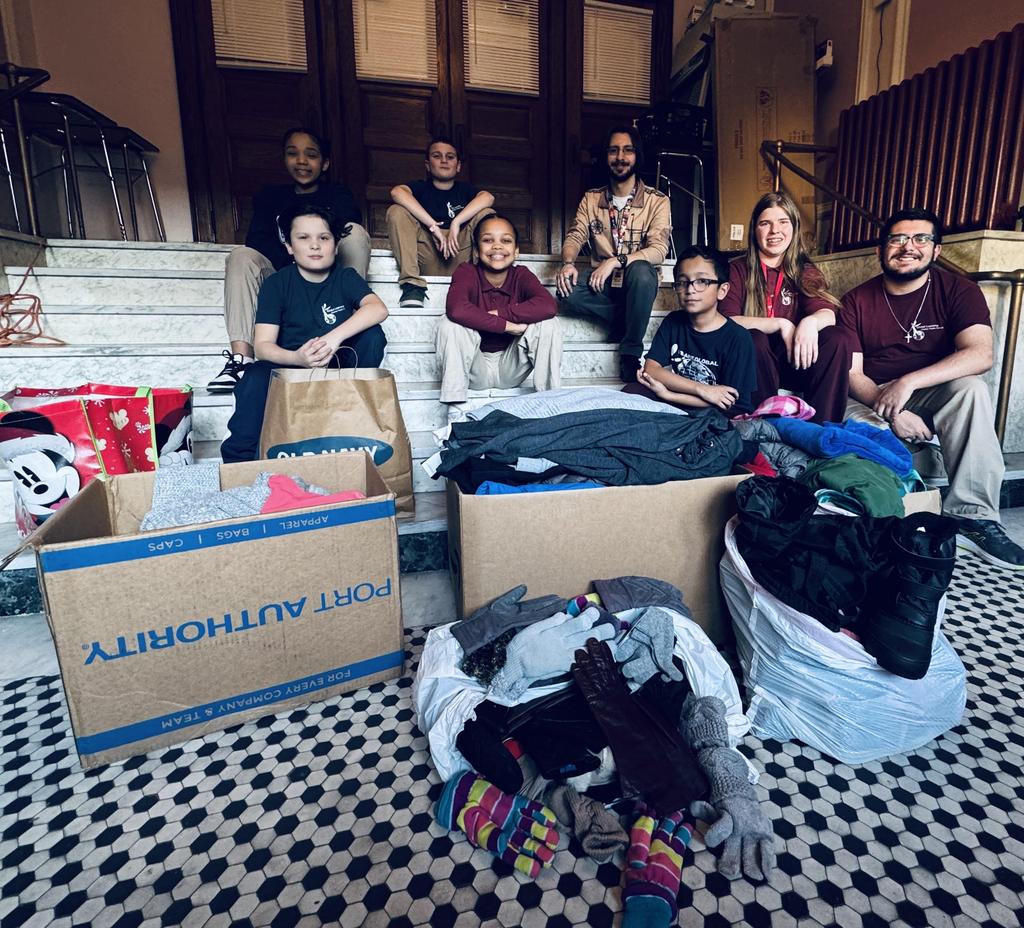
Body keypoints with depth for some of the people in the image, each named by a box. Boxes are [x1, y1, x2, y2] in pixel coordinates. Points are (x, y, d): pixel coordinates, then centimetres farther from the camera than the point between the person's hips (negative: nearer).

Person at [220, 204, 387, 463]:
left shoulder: (345, 278, -2)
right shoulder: (276, 283, -4)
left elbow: (378, 308, -23)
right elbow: (262, 345, -14)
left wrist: (335, 336, -39)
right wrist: (297, 357, -37)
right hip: (290, 365, -1)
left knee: (372, 334, -24)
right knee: (256, 376, -32)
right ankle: (239, 460, -18)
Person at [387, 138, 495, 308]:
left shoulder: (464, 189, 19)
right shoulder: (421, 188, 16)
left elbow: (487, 197, -6)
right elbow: (397, 192, -11)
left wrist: (456, 223, -19)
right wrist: (433, 226, -21)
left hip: (459, 258, 0)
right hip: (427, 257, 0)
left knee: (486, 214, -11)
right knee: (397, 211, -15)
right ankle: (412, 284, -27)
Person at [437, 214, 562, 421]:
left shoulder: (522, 276, -5)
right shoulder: (466, 272, -11)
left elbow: (548, 306, -28)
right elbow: (457, 309, -35)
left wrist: (499, 314, -29)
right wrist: (505, 324, -31)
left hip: (511, 369, 1)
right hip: (475, 369, -1)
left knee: (547, 323, -20)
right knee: (450, 322, -27)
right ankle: (455, 409, -22)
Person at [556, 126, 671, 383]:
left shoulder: (657, 201, -1)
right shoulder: (591, 199, 11)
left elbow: (658, 250, -14)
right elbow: (575, 236, 0)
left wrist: (615, 261, -30)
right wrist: (568, 263, -24)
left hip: (638, 283, -2)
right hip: (601, 283, 2)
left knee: (641, 271, -39)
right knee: (567, 291, -31)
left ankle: (630, 355, -22)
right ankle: (631, 321, -10)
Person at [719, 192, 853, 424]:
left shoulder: (806, 272, 13)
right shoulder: (738, 270, 5)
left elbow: (828, 314, -7)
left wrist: (811, 322, -32)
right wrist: (781, 324, -20)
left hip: (794, 363, 3)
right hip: (751, 364, -3)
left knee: (838, 338, -22)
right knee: (754, 340, -33)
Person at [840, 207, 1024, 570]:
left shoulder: (959, 291, 0)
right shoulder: (858, 300, 2)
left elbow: (980, 354, -17)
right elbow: (851, 372, -6)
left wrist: (907, 382, -31)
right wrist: (892, 413, -23)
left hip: (933, 397, 0)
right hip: (871, 401, 0)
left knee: (971, 389, -31)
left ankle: (972, 515, -27)